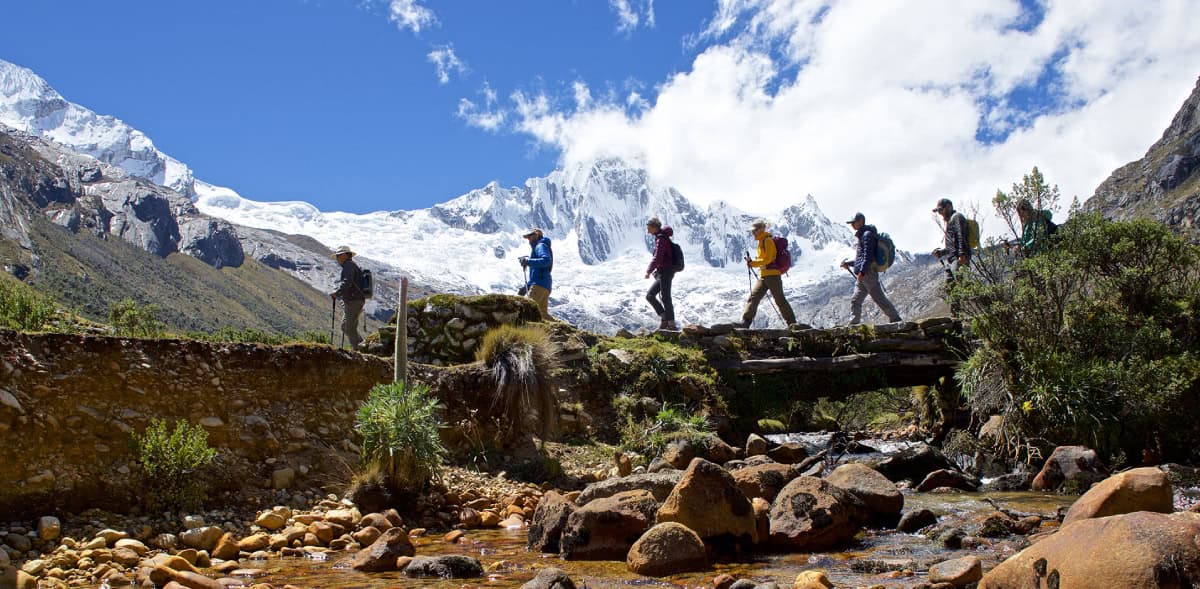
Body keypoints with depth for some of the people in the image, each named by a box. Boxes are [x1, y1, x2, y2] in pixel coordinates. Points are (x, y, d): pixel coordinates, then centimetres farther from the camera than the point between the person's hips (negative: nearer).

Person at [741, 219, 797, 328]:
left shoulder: (768, 241, -11)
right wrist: (752, 263, 7)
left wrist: (752, 263, -19)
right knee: (753, 297, 0)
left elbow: (767, 259, -19)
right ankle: (745, 323, -2)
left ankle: (792, 323, 5)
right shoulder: (761, 241, 18)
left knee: (780, 301, -4)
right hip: (763, 276, 9)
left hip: (773, 275, -9)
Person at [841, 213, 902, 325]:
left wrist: (862, 271, -24)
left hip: (868, 273, -10)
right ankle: (854, 324, 4)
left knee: (879, 298, -7)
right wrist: (848, 264, 24)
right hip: (862, 275, 10)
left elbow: (868, 255, -18)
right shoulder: (862, 235, 23)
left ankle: (895, 319, 0)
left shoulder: (867, 234, -7)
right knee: (855, 300, 5)